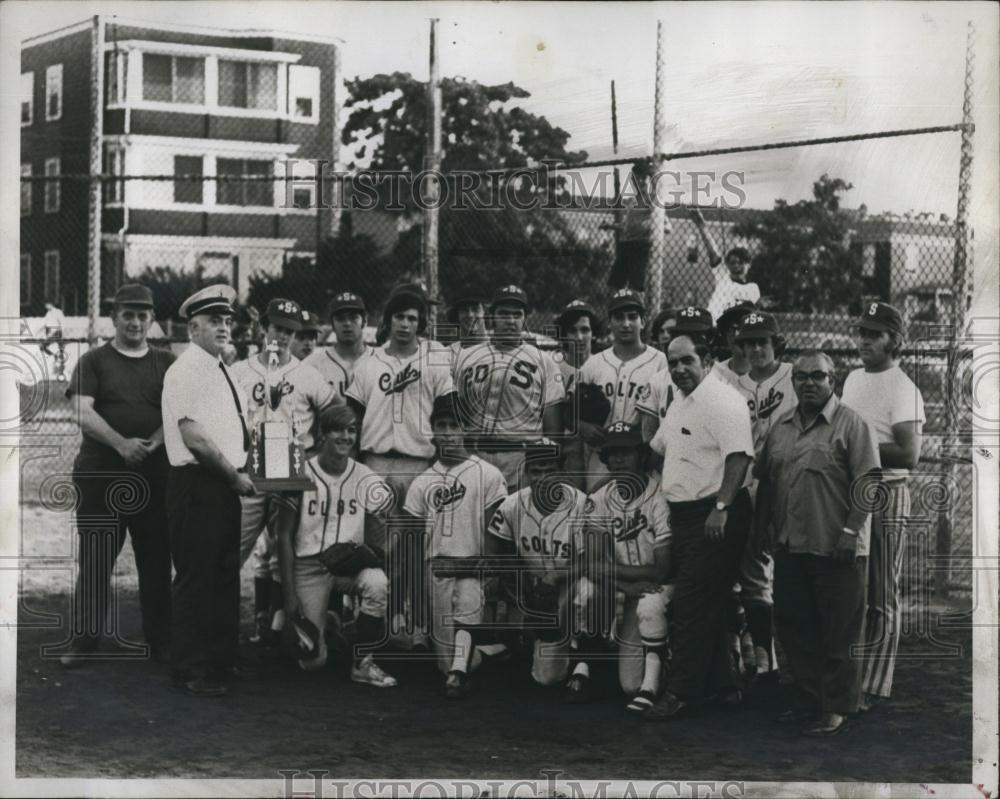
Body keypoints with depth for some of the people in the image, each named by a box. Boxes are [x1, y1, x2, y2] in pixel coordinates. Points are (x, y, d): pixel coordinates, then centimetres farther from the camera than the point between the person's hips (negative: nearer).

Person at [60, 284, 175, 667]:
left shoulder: (166, 363, 11)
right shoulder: (93, 361, 5)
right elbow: (83, 412, -8)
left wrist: (154, 442, -17)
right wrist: (121, 444, -22)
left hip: (153, 475, 2)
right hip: (99, 476, -1)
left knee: (156, 560, 4)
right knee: (94, 560, 2)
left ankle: (160, 639, 12)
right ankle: (84, 639, 11)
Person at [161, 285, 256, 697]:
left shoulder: (221, 370, 16)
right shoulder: (186, 370, -12)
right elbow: (194, 435, -19)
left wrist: (240, 469, 9)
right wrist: (235, 475, -12)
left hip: (225, 483, 9)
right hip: (196, 483, -9)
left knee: (226, 573, 15)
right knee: (196, 577, -4)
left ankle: (221, 659, 25)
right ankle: (191, 670, 4)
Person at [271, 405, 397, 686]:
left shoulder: (367, 481, 2)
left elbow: (377, 538, 5)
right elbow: (285, 536, -2)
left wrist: (372, 552, -20)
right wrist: (289, 594, -7)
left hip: (352, 562, 2)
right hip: (308, 565, -2)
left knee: (376, 583, -35)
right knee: (312, 661, -10)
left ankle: (362, 663, -14)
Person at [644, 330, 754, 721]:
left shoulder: (722, 400, -14)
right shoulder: (679, 403, 17)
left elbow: (739, 455, -23)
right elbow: (658, 448, 30)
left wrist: (721, 506, -28)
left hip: (714, 516, -9)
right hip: (684, 513, 9)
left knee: (694, 603, -8)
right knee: (705, 604, 13)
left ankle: (682, 691, -3)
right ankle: (723, 684, 22)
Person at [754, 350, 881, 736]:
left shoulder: (851, 424, -7)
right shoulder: (781, 426, 12)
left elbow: (866, 483, -12)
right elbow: (765, 479, 17)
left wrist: (850, 531, -17)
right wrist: (762, 526, 13)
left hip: (836, 549, -6)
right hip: (790, 546, 7)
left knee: (839, 634, 2)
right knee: (794, 627, 14)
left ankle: (836, 707, 12)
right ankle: (809, 699, 27)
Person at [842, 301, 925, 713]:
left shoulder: (903, 390, -12)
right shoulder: (853, 378, 14)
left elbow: (909, 455, -21)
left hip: (885, 497, -8)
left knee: (881, 598, -1)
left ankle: (873, 687, 3)